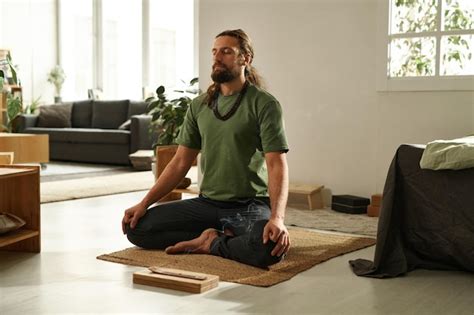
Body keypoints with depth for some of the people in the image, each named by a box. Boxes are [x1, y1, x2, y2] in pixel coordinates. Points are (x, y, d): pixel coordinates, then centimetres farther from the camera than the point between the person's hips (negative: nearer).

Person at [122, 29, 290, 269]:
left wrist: (277, 217, -33)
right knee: (136, 227, -9)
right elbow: (180, 162, 9)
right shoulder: (199, 105, 9)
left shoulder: (264, 104, -8)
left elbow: (277, 165, -17)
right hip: (207, 203, 5)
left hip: (251, 206, -5)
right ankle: (222, 238, -7)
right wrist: (144, 203, -1)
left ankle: (209, 244, -9)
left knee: (270, 248, -37)